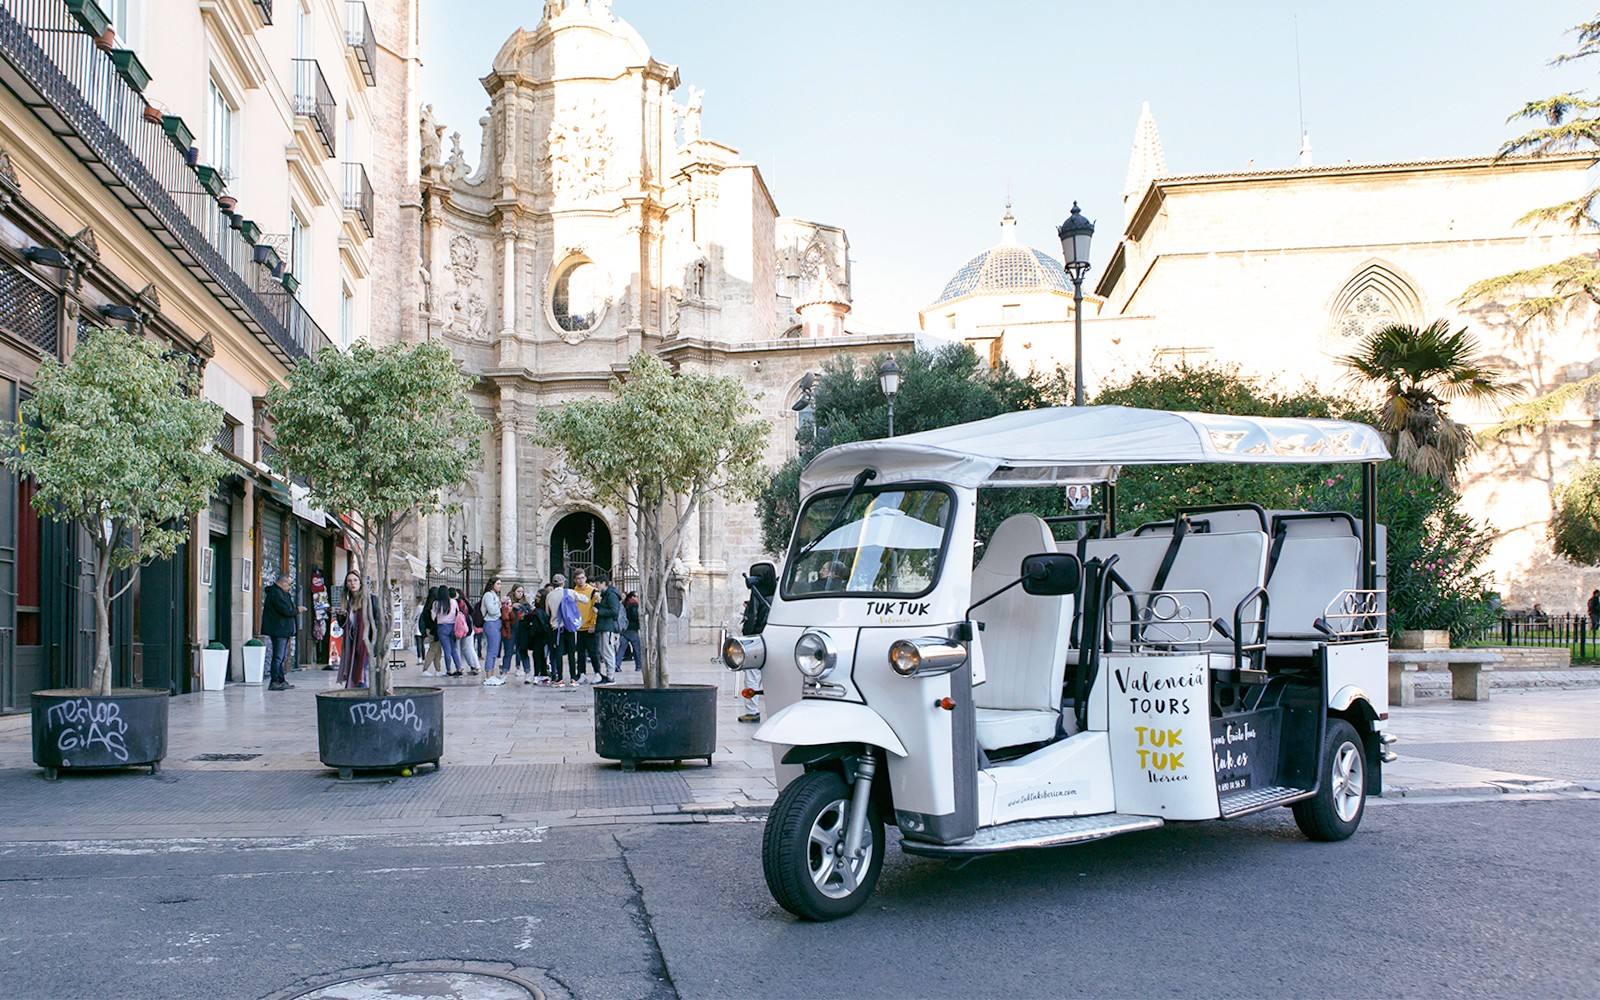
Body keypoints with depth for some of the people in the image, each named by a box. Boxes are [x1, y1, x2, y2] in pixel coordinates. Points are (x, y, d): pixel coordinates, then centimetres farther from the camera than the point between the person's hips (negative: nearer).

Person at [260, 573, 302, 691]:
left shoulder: (280, 592, 20)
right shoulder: (275, 593, -15)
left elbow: (287, 607, 22)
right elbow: (286, 610, -22)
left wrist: (295, 608, 5)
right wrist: (297, 610, -6)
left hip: (283, 631, 11)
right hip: (278, 630, -11)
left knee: (282, 657, 13)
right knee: (278, 657, -10)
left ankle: (281, 680, 17)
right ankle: (274, 682, -9)